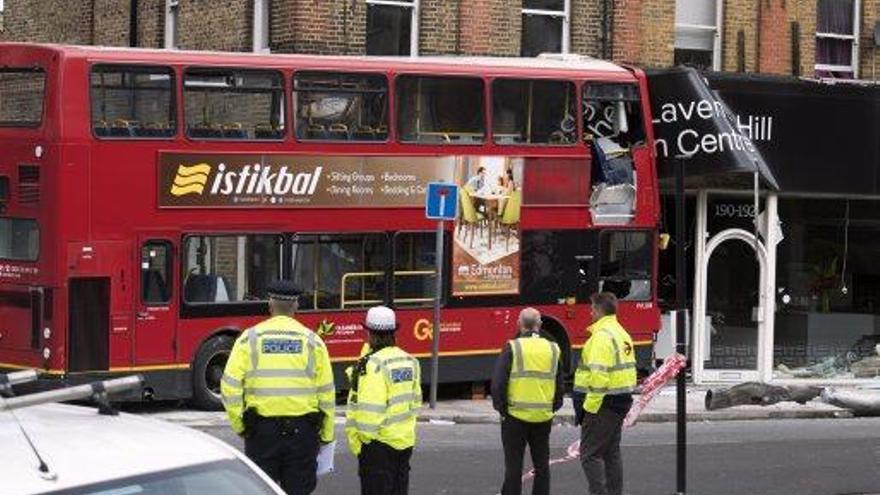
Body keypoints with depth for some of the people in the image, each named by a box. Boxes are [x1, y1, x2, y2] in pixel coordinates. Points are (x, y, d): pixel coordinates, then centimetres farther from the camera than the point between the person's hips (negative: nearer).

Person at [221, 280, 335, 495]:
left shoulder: (250, 338, 0)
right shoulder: (312, 340, 2)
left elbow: (230, 385, -6)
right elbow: (326, 391, 2)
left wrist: (238, 425, 4)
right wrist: (326, 436, 10)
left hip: (262, 428, 0)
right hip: (302, 429, 0)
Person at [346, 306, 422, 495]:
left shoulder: (374, 364, -19)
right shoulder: (410, 362, 8)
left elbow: (370, 409, -22)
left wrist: (362, 439, -14)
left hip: (378, 443, -8)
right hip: (405, 441, 8)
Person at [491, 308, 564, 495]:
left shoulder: (513, 348, -8)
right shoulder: (552, 349, 4)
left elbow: (498, 382, -11)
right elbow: (560, 385, 10)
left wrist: (500, 407, 0)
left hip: (516, 416, -3)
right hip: (544, 417, 3)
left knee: (514, 465, 4)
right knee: (542, 464, 14)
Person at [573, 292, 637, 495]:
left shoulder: (602, 336, -17)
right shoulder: (622, 333, 14)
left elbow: (599, 375, -24)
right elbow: (627, 369, 17)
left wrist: (589, 406, -20)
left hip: (604, 403, -10)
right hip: (621, 401, 10)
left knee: (590, 454, -7)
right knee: (611, 452, 16)